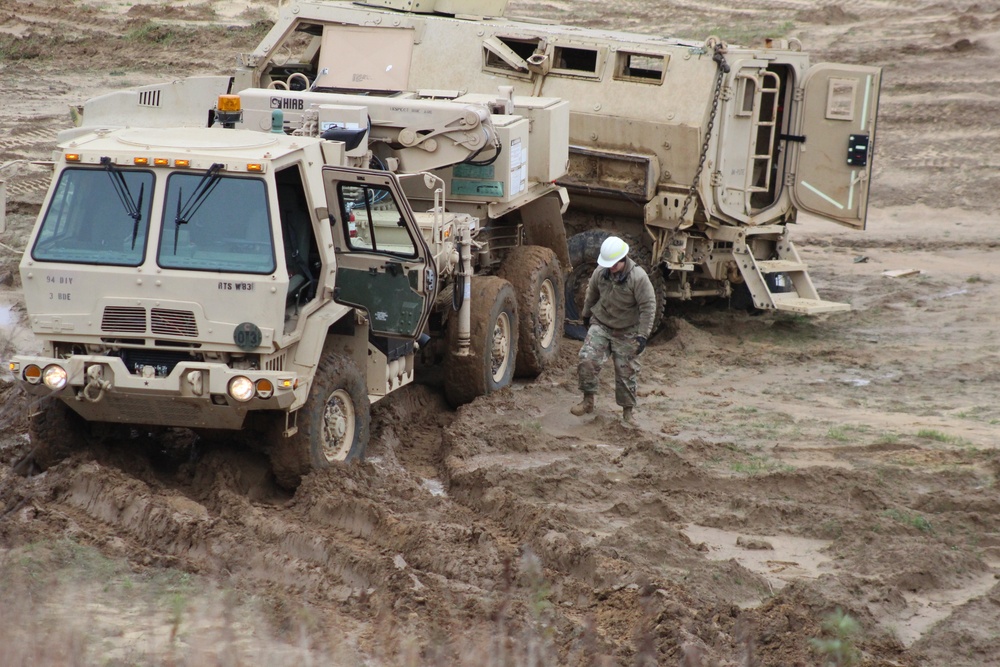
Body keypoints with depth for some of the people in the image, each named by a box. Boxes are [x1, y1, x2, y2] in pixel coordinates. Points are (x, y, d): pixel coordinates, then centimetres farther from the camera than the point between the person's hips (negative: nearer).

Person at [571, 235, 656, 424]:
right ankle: (588, 401, -2)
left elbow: (648, 306, -17)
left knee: (626, 372, 4)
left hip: (627, 331, -3)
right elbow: (592, 293, 13)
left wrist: (643, 335, -20)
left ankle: (627, 411, 20)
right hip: (600, 325, 3)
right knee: (587, 360, -15)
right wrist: (586, 314, 27)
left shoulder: (638, 277, -21)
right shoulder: (600, 272, -7)